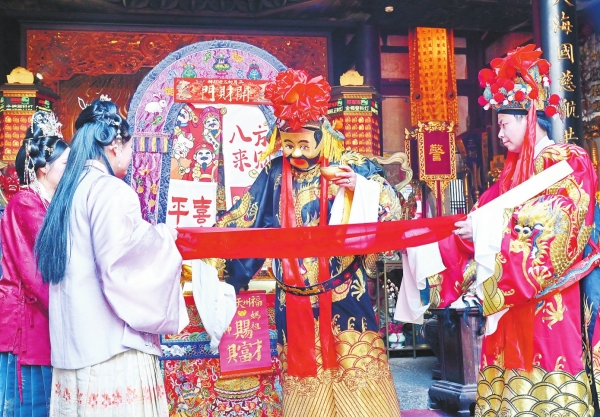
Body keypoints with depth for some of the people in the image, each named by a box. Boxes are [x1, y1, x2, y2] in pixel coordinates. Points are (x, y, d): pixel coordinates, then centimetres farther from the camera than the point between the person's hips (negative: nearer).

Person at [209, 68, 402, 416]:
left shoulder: (349, 165, -3)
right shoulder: (276, 172, 3)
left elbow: (392, 207, -7)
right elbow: (245, 218, 6)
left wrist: (360, 186, -24)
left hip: (343, 293, -2)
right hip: (295, 298, 3)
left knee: (357, 367, 3)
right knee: (305, 374, 11)